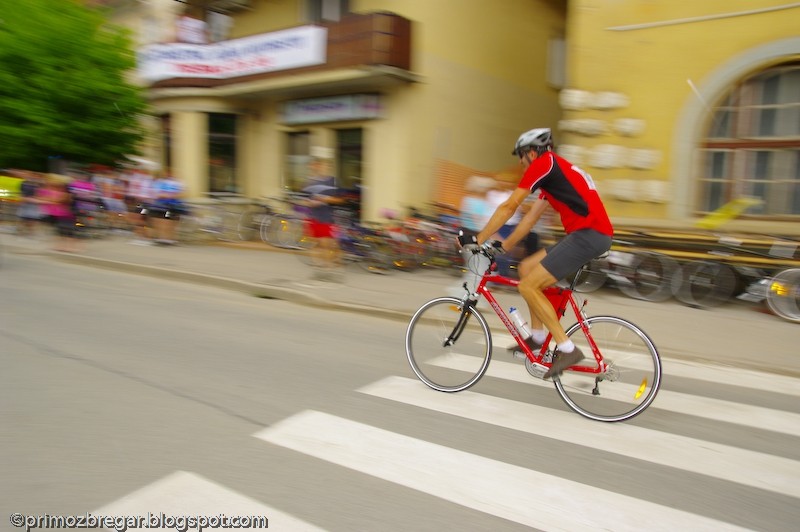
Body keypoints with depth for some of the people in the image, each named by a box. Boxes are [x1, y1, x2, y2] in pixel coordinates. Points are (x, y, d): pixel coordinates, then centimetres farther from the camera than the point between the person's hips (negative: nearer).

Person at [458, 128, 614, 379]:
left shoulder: (543, 164, -4)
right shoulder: (554, 171, 26)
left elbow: (509, 207, -6)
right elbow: (530, 218, 26)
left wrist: (478, 238, -2)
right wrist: (503, 246, 26)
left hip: (589, 234, -10)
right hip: (590, 235, 10)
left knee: (528, 286, -10)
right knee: (526, 268, 14)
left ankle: (567, 349, -4)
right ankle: (538, 337, 19)